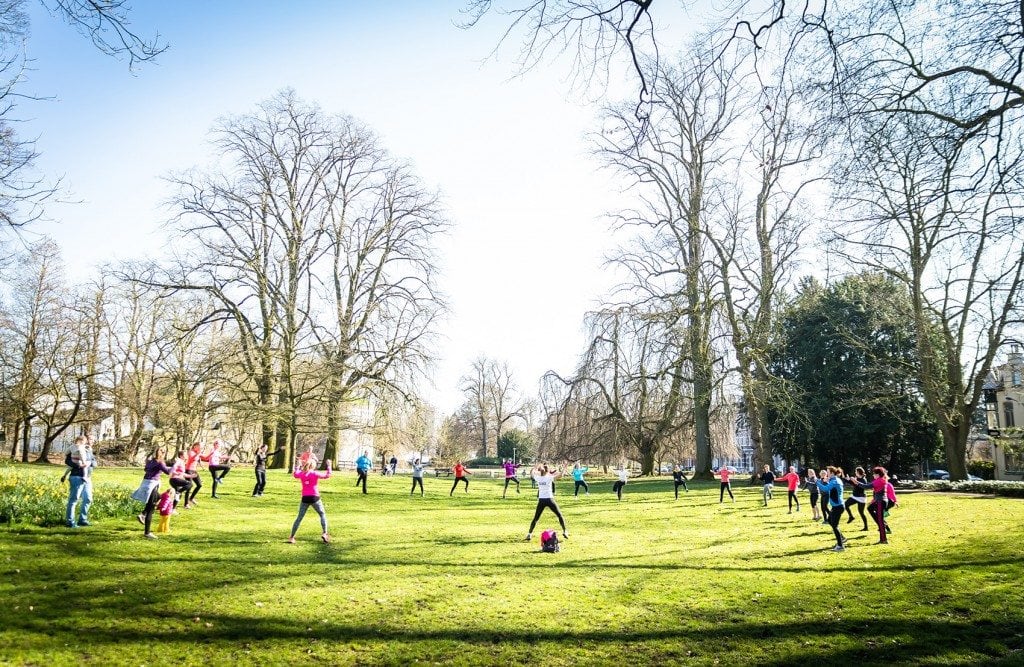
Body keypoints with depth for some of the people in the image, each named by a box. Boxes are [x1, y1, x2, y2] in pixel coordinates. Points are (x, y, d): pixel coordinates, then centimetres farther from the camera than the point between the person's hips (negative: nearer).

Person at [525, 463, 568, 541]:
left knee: (535, 518, 11)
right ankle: (565, 531, 11)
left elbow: (532, 473, 21)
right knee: (559, 515, 13)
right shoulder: (549, 477, -8)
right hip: (549, 499, -3)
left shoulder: (538, 478, 1)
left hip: (541, 500, 3)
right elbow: (560, 474, -13)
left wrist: (537, 467, 31)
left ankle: (529, 534, 4)